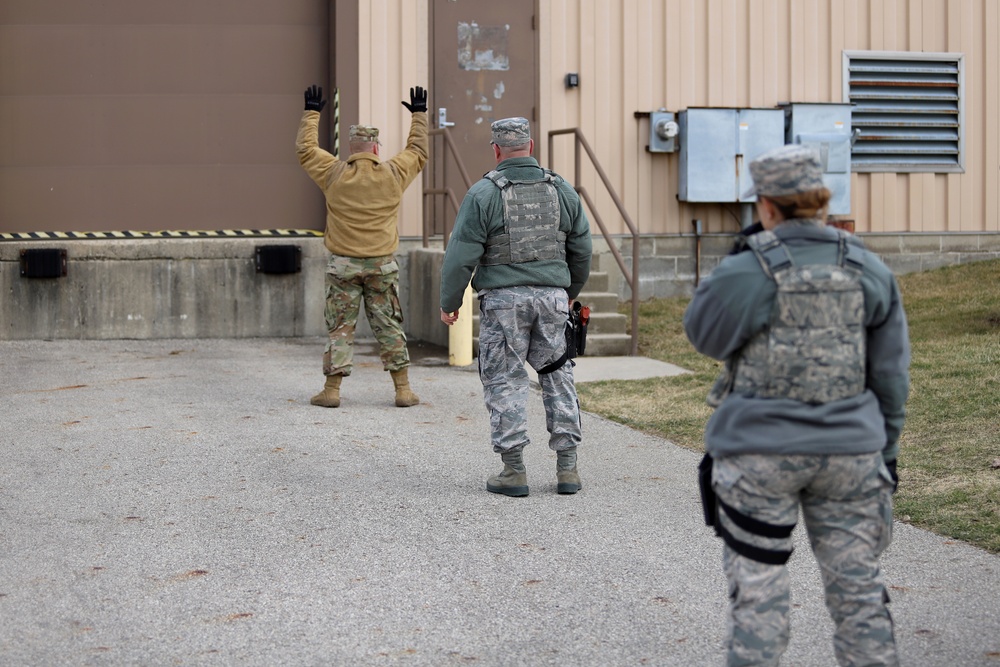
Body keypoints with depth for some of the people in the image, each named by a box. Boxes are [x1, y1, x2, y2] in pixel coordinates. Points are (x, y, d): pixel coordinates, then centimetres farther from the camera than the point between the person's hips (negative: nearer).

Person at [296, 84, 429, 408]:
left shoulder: (335, 173, -4)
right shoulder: (393, 174, -1)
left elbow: (306, 149, 11)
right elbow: (418, 153, 18)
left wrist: (312, 113, 23)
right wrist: (419, 114, 29)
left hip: (343, 265, -1)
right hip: (382, 264, 1)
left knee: (340, 326, 4)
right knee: (389, 326, 7)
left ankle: (331, 390, 3)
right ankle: (403, 390, 8)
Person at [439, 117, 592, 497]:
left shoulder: (484, 194, -6)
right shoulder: (561, 190, 7)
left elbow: (461, 254, -7)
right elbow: (581, 249, 14)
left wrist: (449, 302, 4)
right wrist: (571, 291, 30)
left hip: (503, 298, -3)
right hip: (552, 296, 4)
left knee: (504, 379, 4)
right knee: (557, 374, 12)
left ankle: (514, 470, 2)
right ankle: (567, 468, 10)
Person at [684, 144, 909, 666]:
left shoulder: (746, 273, -12)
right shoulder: (869, 272, 1)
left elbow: (702, 335, 4)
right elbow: (891, 375, 6)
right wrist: (886, 450, 15)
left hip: (762, 454, -3)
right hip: (848, 452, 3)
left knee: (757, 588, 6)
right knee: (858, 588, 11)